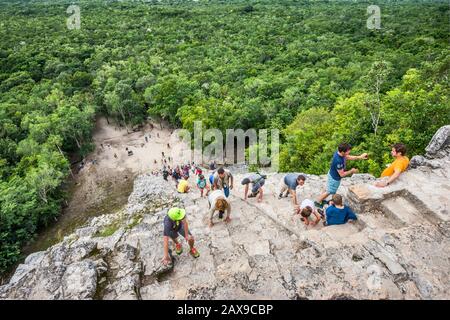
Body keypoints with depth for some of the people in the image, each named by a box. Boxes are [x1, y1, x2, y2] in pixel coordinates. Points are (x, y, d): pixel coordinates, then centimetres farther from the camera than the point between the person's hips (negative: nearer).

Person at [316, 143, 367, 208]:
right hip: (334, 178, -9)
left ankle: (322, 200, 49)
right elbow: (342, 174, -30)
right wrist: (351, 171, -15)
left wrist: (360, 157, -3)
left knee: (329, 190, 29)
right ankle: (318, 202, 34)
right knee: (329, 192, 14)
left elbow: (348, 157, 6)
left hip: (333, 174, 9)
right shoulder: (338, 161, -41)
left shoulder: (339, 153, -15)